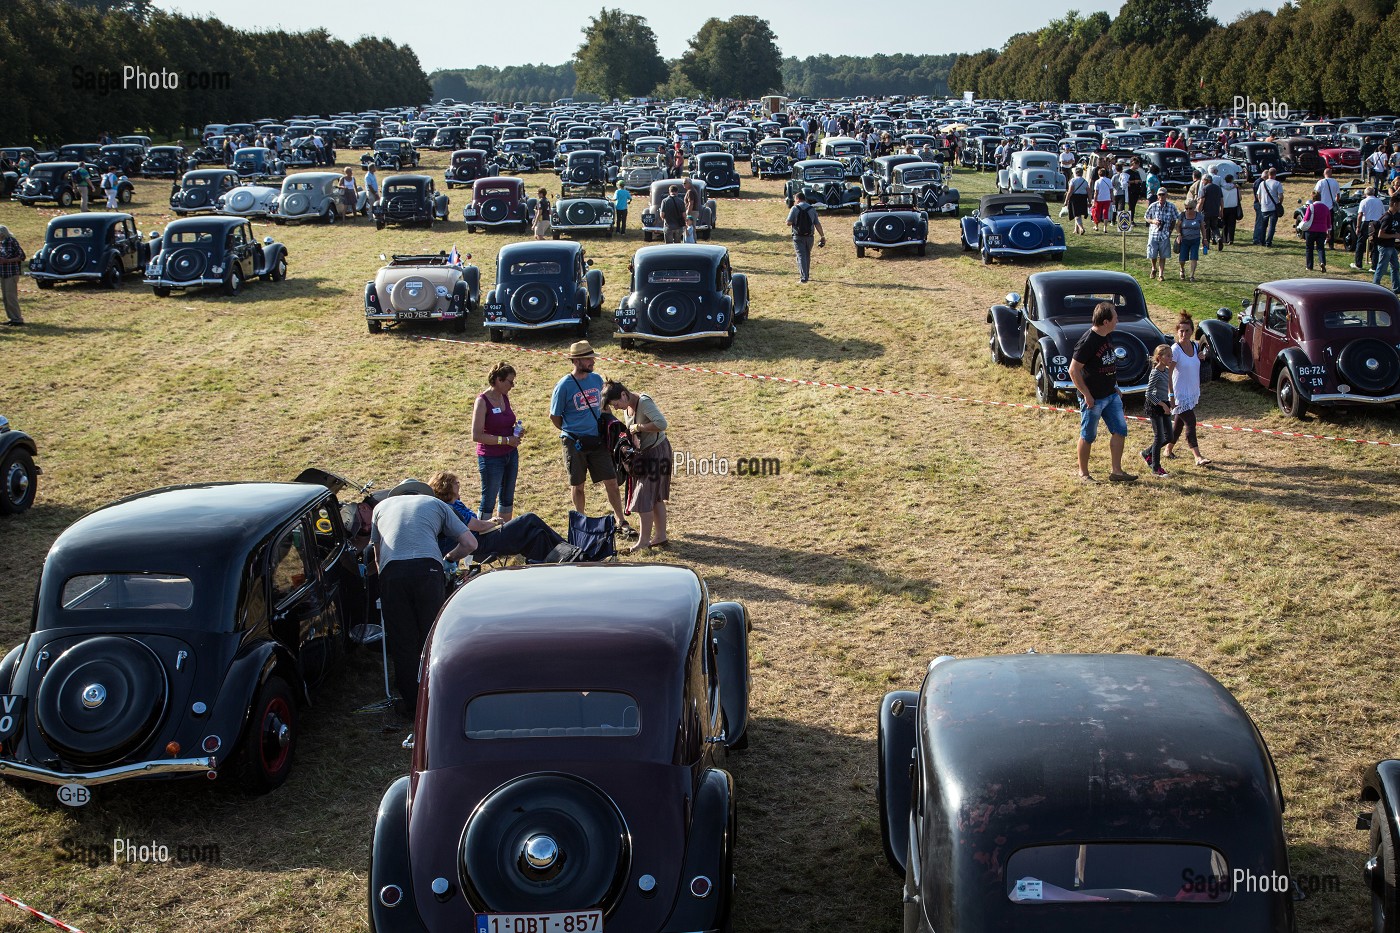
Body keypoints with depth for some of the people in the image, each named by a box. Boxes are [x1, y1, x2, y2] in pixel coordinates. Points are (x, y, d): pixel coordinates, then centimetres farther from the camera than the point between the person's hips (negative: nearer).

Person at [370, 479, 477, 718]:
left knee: (402, 643, 9)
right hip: (428, 568, -1)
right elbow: (470, 543, 22)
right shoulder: (436, 504, 28)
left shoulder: (382, 506, 32)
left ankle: (413, 704, 16)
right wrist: (448, 558, 40)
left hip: (391, 571, 1)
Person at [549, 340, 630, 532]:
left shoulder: (597, 379, 3)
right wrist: (571, 432, 7)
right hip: (574, 443, -4)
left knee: (611, 482, 1)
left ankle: (621, 521, 11)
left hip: (597, 440, 4)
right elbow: (554, 416, -2)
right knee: (577, 485, 9)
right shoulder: (565, 385, -12)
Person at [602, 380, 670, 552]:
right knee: (655, 498, 15)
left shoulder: (644, 402, -24)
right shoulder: (627, 405, 4)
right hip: (643, 452, 9)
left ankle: (644, 540, 5)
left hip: (656, 452, -9)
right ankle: (660, 536, 24)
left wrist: (638, 427, -25)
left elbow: (661, 424, -35)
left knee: (644, 498, -5)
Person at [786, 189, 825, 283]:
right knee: (807, 256, 19)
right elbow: (817, 224, 2)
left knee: (801, 256, -4)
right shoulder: (812, 209, 4)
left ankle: (803, 277, -16)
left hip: (798, 237, -3)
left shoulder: (795, 208, -6)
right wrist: (822, 236, 5)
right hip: (809, 237, 3)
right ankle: (806, 275, 29)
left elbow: (788, 223, -10)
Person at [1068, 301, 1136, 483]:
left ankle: (1117, 471, 16)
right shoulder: (1088, 342, -22)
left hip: (1111, 394, 8)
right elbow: (1074, 370, -21)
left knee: (1120, 430, 8)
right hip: (1093, 398, -8)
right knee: (1088, 436, 4)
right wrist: (1086, 395, -20)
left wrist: (1115, 386, 17)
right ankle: (1083, 473, 18)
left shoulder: (1108, 336, 5)